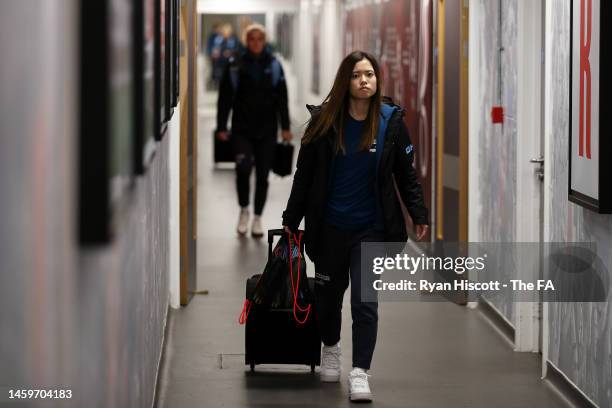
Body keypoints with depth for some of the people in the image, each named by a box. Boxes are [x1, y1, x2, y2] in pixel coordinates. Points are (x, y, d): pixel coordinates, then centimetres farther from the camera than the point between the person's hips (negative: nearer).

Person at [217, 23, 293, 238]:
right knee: (243, 168, -17)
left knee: (262, 174, 6)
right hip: (242, 129, -2)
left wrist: (285, 127, 0)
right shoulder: (235, 66, 0)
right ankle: (244, 209, 7)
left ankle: (257, 218, 20)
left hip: (267, 131, 2)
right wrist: (222, 127, -2)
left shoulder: (274, 66, 3)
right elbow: (225, 98, 2)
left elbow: (282, 98, 5)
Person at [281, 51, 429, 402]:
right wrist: (291, 221, 2)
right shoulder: (324, 121, -4)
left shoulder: (392, 121, -3)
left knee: (365, 301, -8)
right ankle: (331, 347, 44)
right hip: (329, 225, 1)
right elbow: (305, 174, 1)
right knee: (329, 293, 16)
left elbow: (406, 173, 4)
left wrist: (419, 214, -4)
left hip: (371, 227, -1)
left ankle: (360, 373, -2)